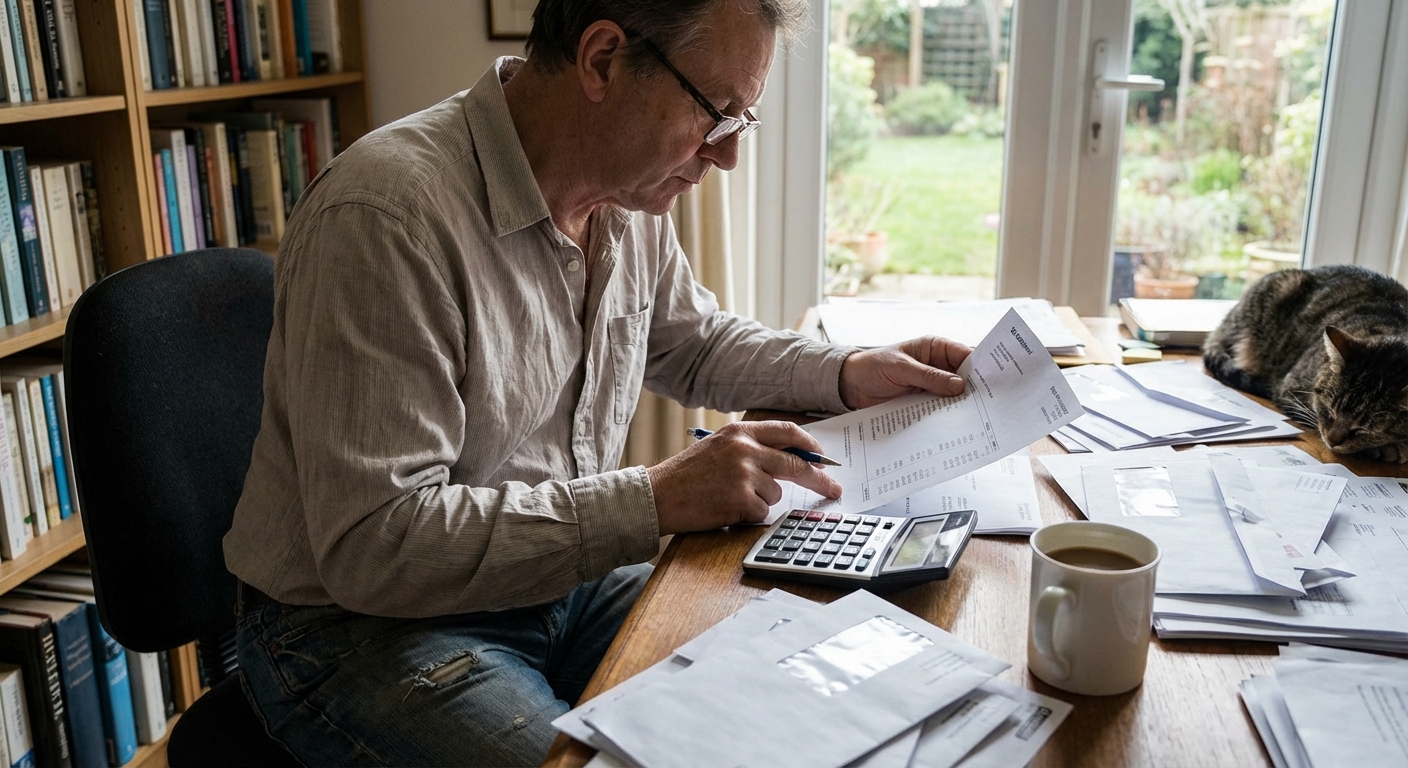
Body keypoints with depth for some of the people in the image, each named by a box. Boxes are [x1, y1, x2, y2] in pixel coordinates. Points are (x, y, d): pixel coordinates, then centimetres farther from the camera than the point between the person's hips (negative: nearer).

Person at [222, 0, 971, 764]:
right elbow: (372, 547, -29)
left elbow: (693, 345, 17)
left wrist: (846, 373, 0)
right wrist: (654, 503, -31)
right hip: (366, 623, -6)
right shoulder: (386, 215, -27)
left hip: (565, 576, 7)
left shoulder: (626, 192, -1)